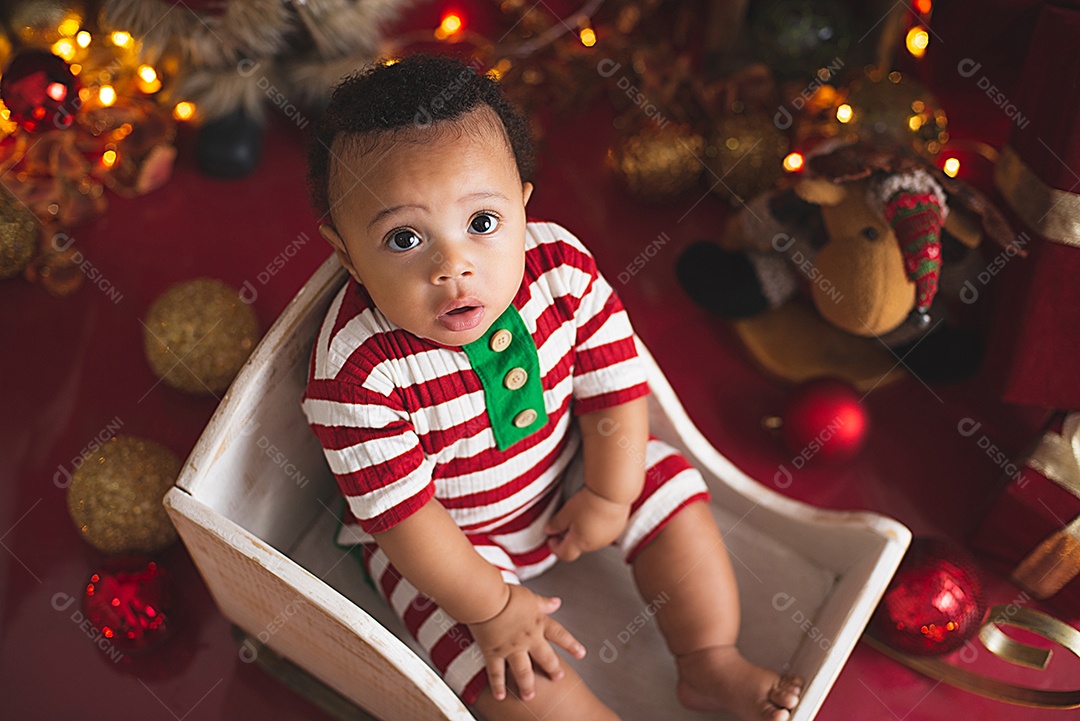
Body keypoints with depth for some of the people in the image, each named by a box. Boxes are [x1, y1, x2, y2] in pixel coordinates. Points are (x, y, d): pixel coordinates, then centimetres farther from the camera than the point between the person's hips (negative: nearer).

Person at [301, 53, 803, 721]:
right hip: (449, 533, -4)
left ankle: (711, 664, 17)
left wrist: (611, 497, -9)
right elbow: (401, 512, -27)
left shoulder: (562, 269, -24)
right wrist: (490, 607, -21)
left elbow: (613, 385, -10)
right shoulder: (359, 372, -35)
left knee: (672, 494, 1)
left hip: (567, 469, 4)